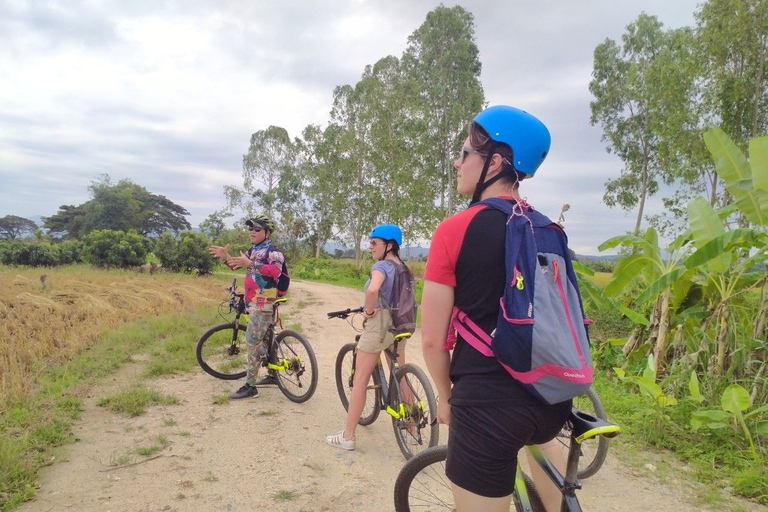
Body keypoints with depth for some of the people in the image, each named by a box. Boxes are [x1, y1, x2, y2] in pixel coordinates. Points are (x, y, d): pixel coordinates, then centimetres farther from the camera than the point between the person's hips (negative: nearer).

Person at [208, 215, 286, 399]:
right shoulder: (253, 251, 16)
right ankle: (272, 375, 29)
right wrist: (225, 256, -11)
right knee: (264, 339, 16)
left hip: (263, 303, -9)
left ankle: (250, 386, -8)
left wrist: (250, 264, -38)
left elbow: (276, 271, -30)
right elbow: (236, 264, 11)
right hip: (254, 301, 9)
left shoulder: (273, 251, -12)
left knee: (252, 341, -11)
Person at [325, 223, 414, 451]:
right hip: (398, 326, 8)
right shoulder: (403, 268, 11)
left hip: (379, 324, -8)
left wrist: (369, 311, -19)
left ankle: (347, 436, 7)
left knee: (360, 380, 0)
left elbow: (372, 289, -35)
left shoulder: (381, 266, -14)